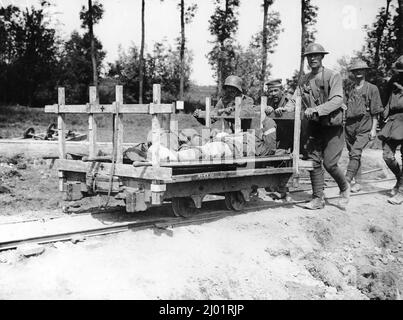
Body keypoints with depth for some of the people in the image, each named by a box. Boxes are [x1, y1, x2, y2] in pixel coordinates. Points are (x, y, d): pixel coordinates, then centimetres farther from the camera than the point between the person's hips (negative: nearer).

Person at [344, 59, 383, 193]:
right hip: (350, 126, 5)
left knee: (355, 152, -18)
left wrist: (373, 129, -7)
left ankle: (347, 180, -21)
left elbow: (376, 111, 0)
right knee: (352, 154, 8)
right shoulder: (350, 91, 15)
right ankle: (357, 182, 18)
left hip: (364, 127, -5)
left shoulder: (372, 88, 3)